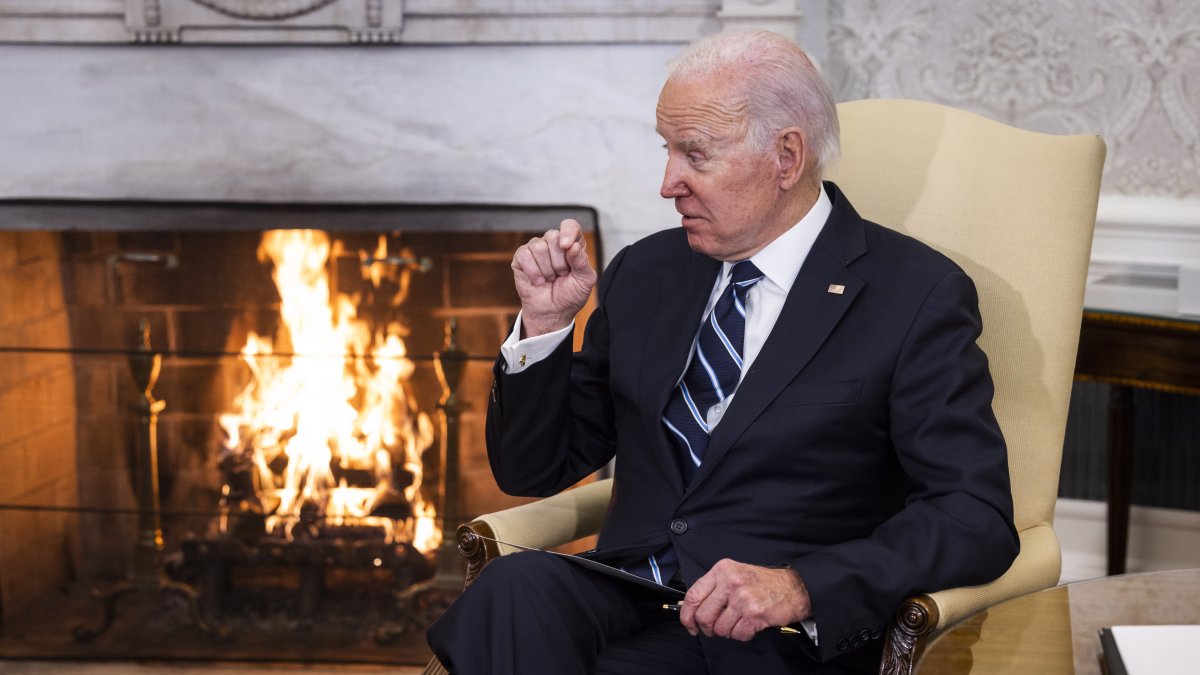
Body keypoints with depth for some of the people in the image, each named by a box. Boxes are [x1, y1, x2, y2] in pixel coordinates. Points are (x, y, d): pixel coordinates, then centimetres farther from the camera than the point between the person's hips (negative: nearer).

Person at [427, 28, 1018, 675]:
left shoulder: (915, 294, -1)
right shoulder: (646, 274, 14)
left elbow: (978, 521, -9)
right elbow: (532, 470, 19)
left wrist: (800, 588, -22)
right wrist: (545, 324, 1)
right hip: (624, 607, 5)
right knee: (516, 585, -31)